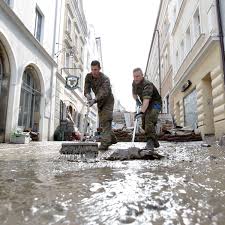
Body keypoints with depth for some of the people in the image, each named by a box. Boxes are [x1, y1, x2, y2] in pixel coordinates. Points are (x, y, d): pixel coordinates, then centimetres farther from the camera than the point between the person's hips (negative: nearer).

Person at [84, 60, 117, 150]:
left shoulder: (105, 79, -26)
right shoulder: (88, 76, -8)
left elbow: (104, 93, -40)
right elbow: (86, 89, -15)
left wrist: (94, 100, -55)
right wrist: (88, 95, -39)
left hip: (108, 101, -7)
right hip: (100, 102, 7)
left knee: (105, 121, -17)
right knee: (102, 122, 12)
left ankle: (105, 143, -17)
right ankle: (112, 139, 28)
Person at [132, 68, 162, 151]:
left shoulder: (147, 85, -29)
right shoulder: (134, 83, -2)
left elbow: (146, 100, -43)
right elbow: (134, 94, 17)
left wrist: (141, 112, -56)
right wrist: (137, 100, -3)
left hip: (155, 103, -8)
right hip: (146, 105, 8)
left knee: (149, 121, -30)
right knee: (144, 125, 7)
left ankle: (150, 142, -30)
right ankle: (155, 142, 22)